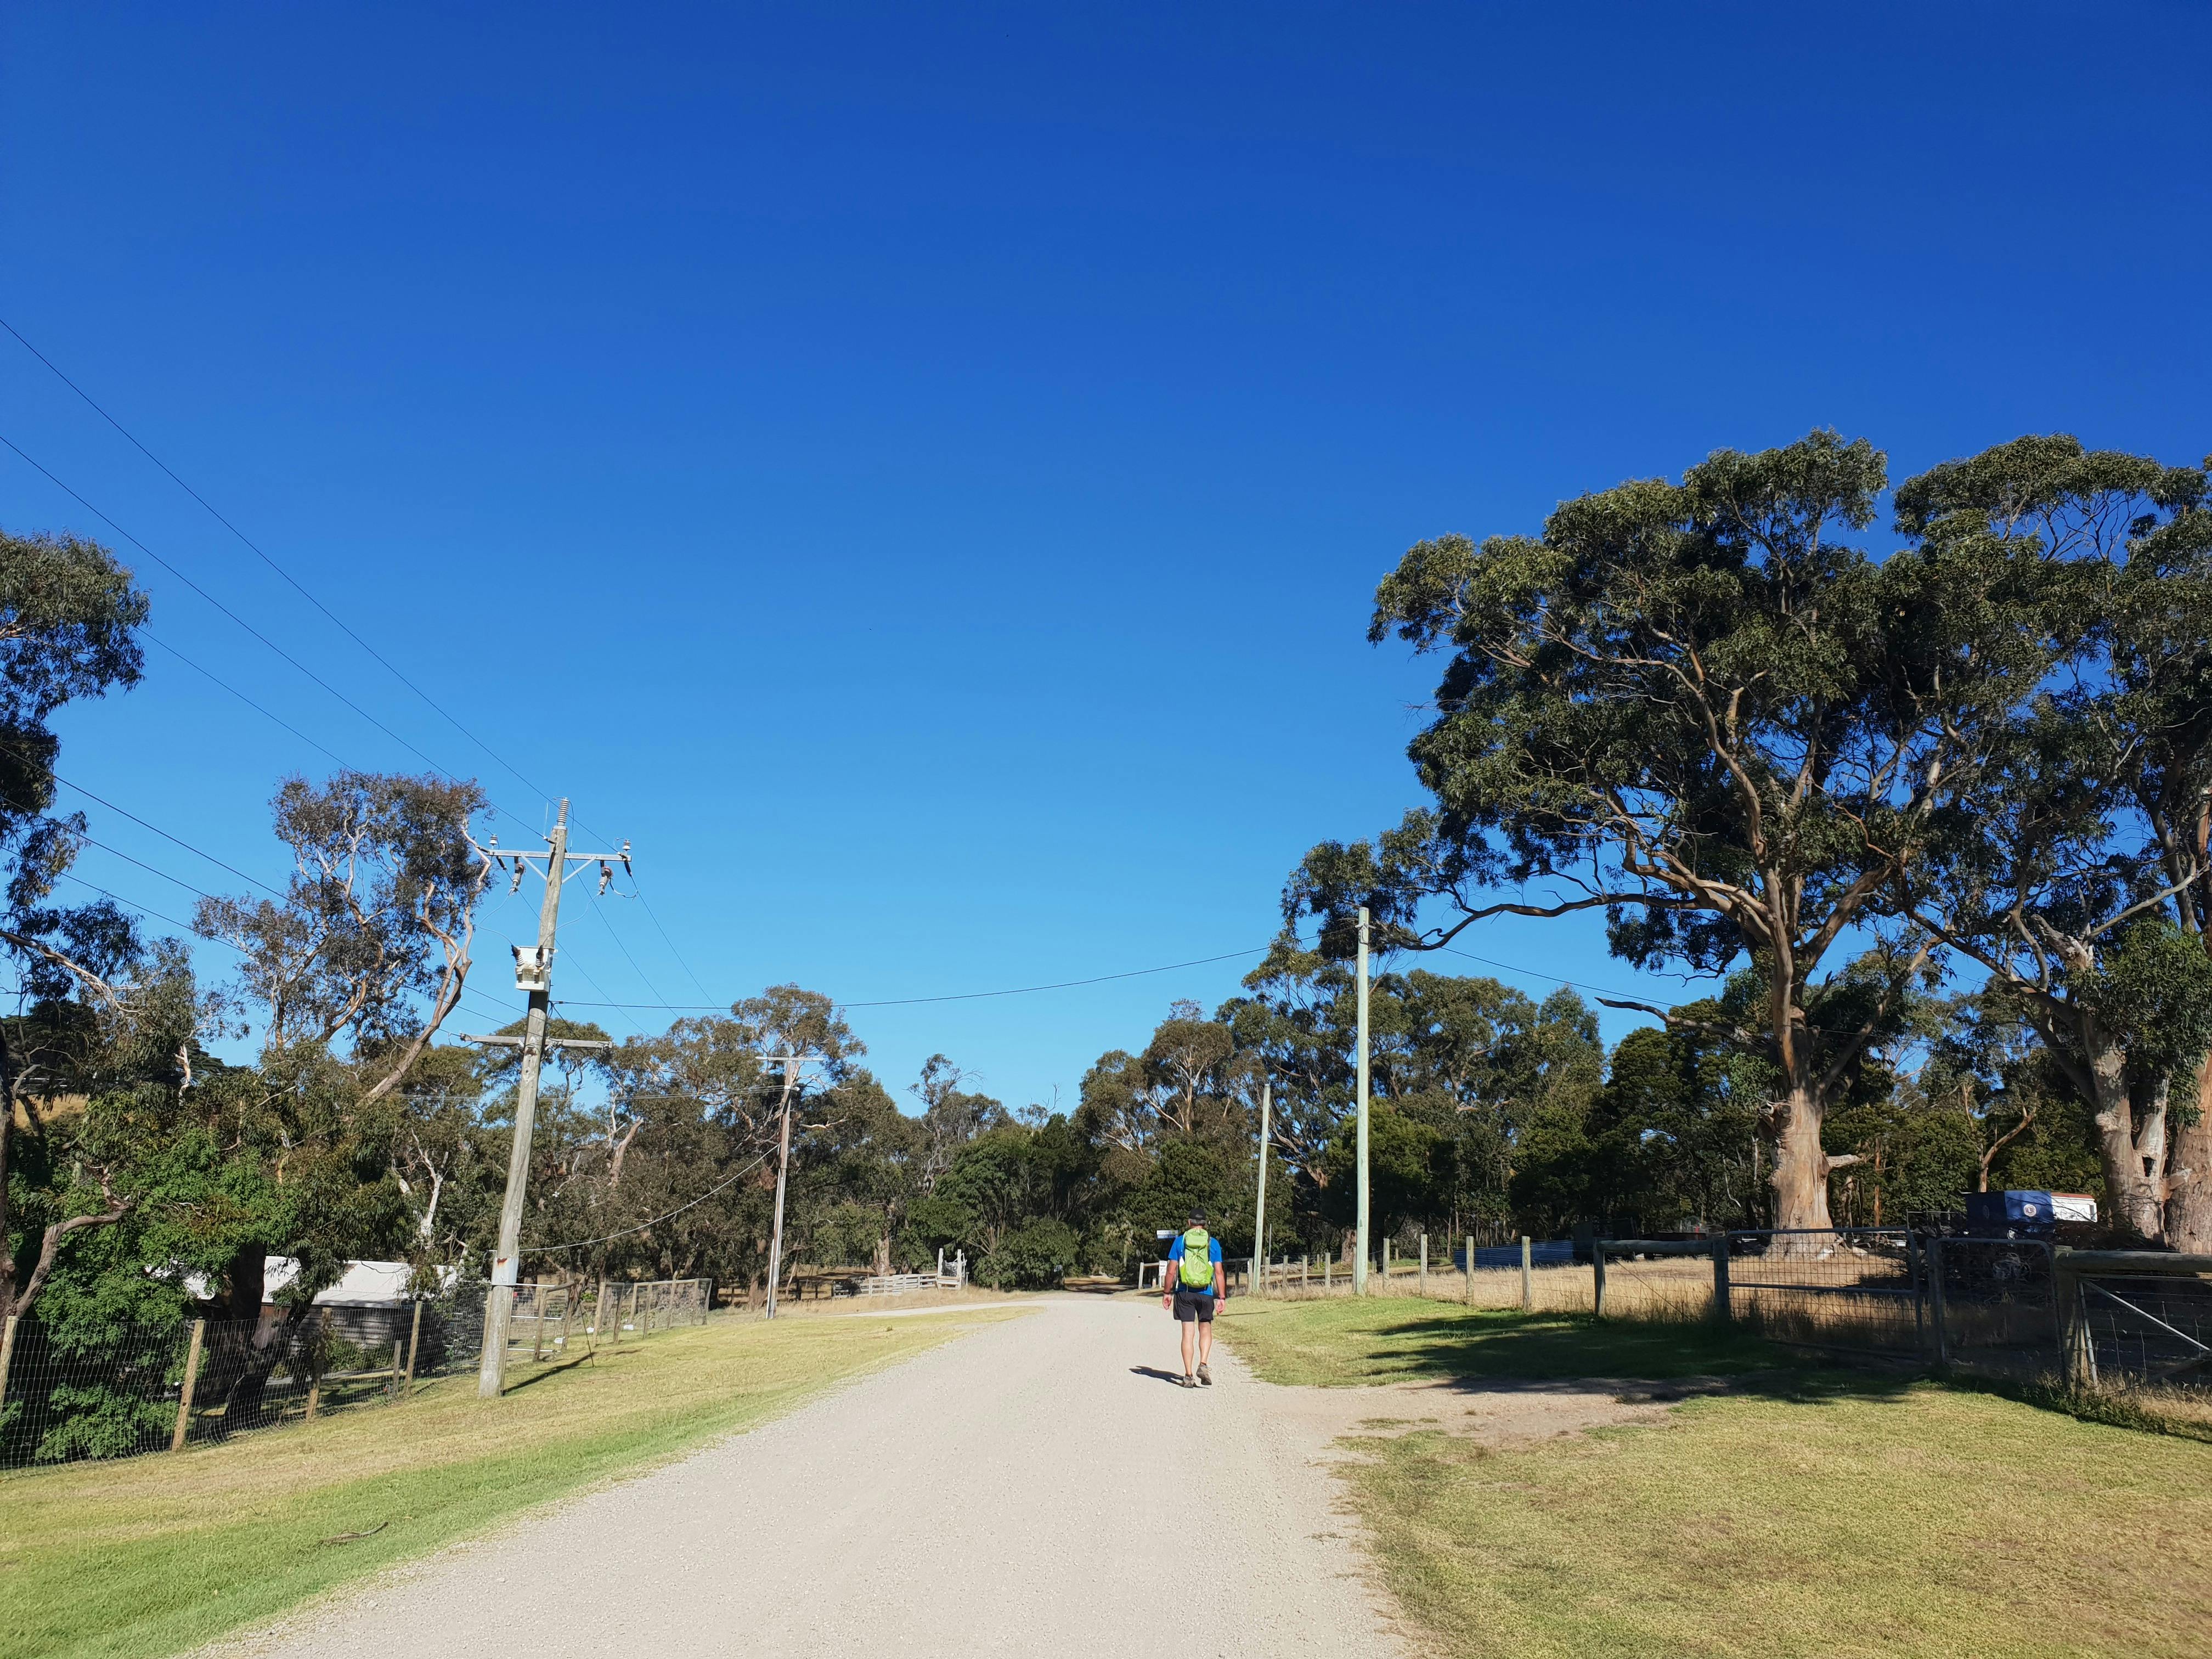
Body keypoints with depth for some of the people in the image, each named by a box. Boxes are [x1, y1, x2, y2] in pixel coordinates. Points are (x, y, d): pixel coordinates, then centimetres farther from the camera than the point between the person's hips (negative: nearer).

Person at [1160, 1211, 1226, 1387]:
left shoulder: (1180, 1241, 1)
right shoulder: (1213, 1243, 2)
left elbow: (1171, 1271, -1)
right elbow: (1219, 1272, -1)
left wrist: (1167, 1292, 7)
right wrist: (1222, 1297, 2)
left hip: (1184, 1293, 0)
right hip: (1206, 1293, 0)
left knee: (1188, 1333, 3)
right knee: (1206, 1330, 16)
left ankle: (1188, 1376, 1)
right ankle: (1203, 1365, -3)